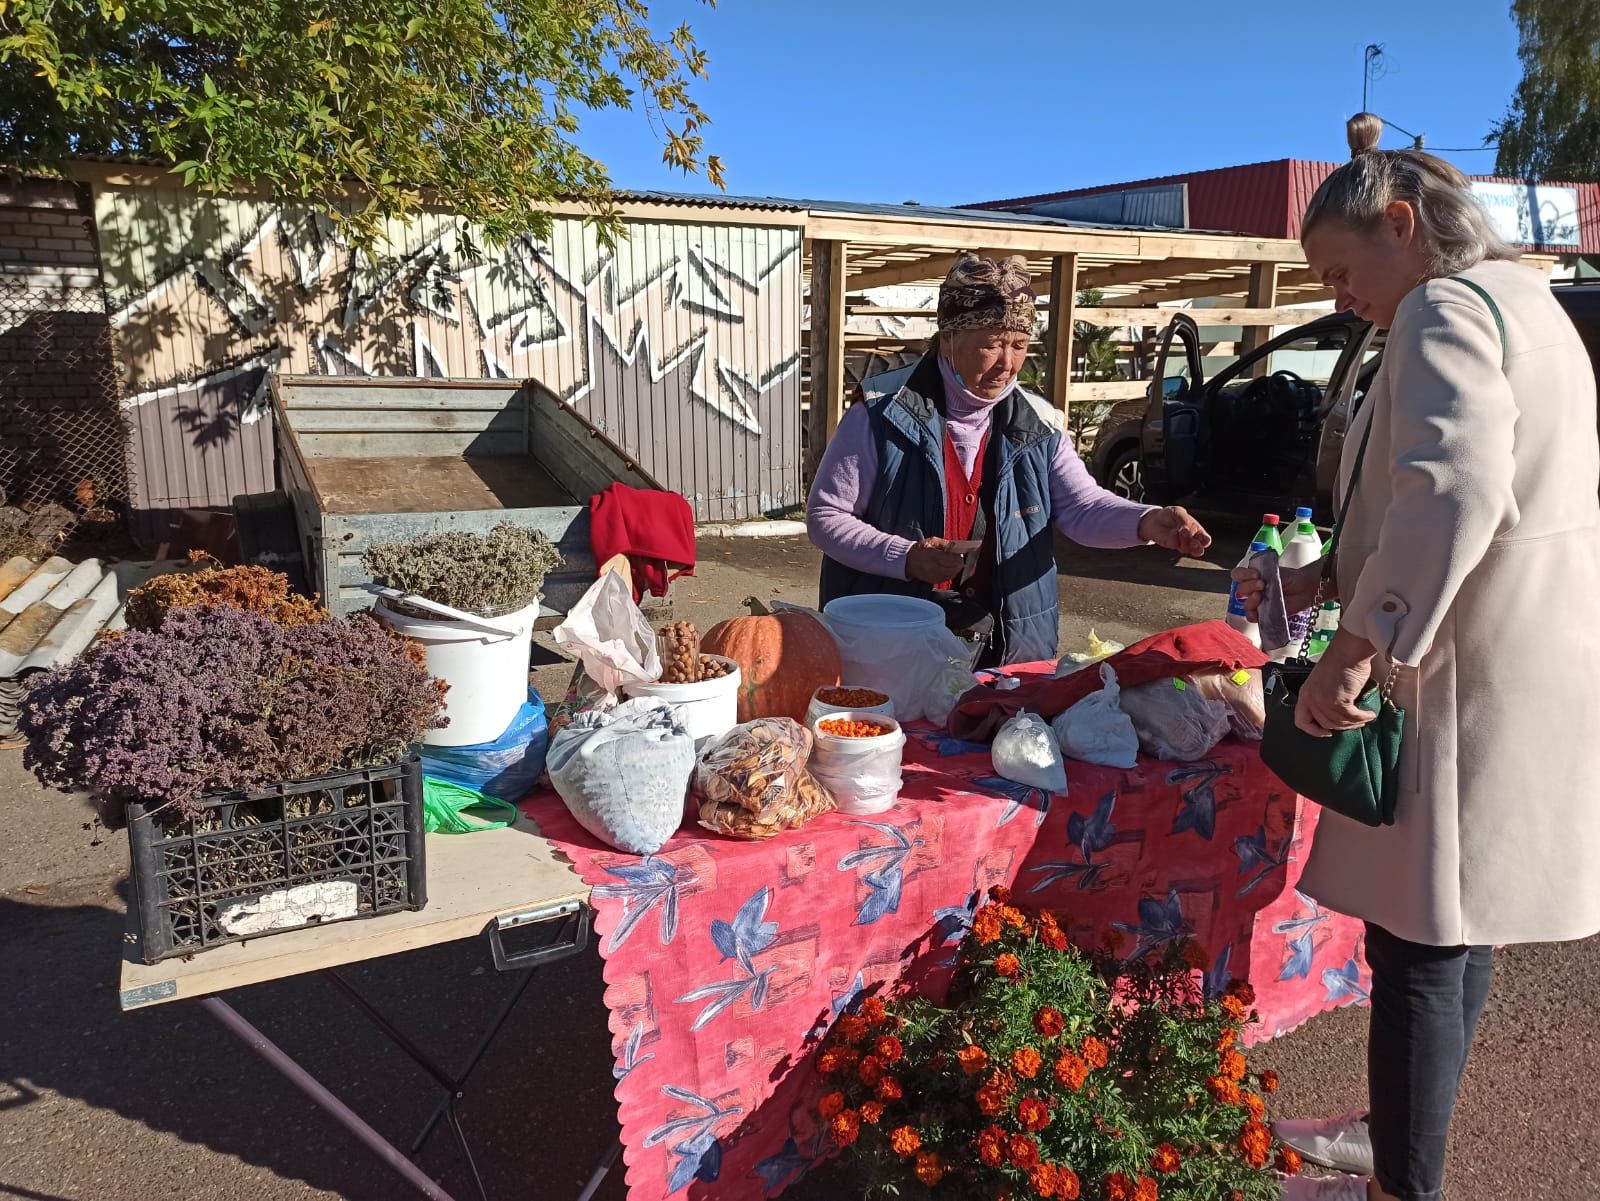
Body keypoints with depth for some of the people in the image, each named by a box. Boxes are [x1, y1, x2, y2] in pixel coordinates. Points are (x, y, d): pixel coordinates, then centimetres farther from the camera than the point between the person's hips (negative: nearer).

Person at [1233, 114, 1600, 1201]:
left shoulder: (1446, 308, -13)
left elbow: (1455, 493, -31)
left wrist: (1359, 650, -26)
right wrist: (1323, 581, 18)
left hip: (1476, 684, -10)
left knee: (1422, 944, 1)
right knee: (1451, 932, 19)